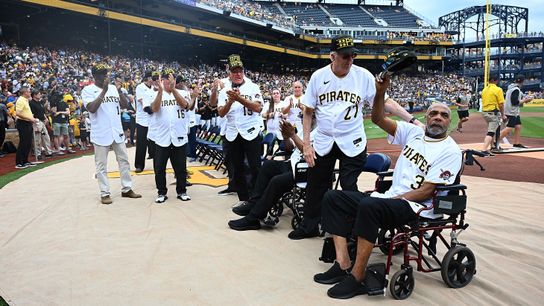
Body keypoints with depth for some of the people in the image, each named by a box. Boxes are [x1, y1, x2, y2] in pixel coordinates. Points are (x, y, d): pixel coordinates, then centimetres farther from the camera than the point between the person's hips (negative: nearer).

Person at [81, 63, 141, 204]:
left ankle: (127, 189, 21)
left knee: (124, 161, 10)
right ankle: (105, 193, 12)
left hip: (117, 131, 5)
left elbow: (125, 105, 3)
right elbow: (92, 108, -21)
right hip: (101, 134, -5)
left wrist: (119, 91, -13)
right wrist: (104, 91, -23)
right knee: (101, 165, 3)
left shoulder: (113, 88, 8)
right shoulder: (88, 90, -6)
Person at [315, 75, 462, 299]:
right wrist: (380, 92, -10)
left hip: (417, 207, -7)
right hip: (390, 200, 7)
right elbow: (378, 119, 6)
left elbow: (426, 191, -12)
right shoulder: (414, 132, 12)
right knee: (333, 198, -6)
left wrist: (391, 200, -17)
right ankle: (343, 265, -14)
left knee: (369, 205, -37)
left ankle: (357, 278, -27)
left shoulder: (450, 151, -5)